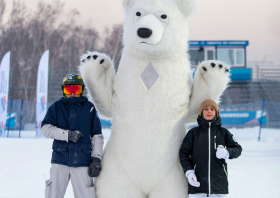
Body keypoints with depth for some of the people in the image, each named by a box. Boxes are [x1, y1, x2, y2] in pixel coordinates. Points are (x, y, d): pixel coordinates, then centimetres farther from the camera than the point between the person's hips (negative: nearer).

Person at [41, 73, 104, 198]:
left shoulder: (89, 108, 9)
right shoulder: (56, 107, 9)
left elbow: (97, 136, 10)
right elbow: (45, 128, -3)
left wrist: (96, 158, 2)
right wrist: (67, 134, -15)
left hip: (82, 163, -1)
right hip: (60, 161, 1)